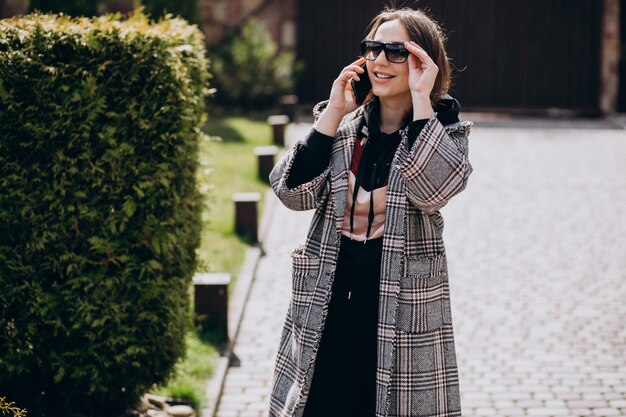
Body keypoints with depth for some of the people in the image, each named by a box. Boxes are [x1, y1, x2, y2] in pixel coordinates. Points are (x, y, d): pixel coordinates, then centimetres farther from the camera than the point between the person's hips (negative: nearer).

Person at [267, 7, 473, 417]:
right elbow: (294, 191, -4)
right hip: (330, 305, 3)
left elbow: (433, 190, -21)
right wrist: (333, 113, -7)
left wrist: (421, 99, -18)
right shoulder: (344, 125, 8)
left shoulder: (443, 130, 0)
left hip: (403, 309, -2)